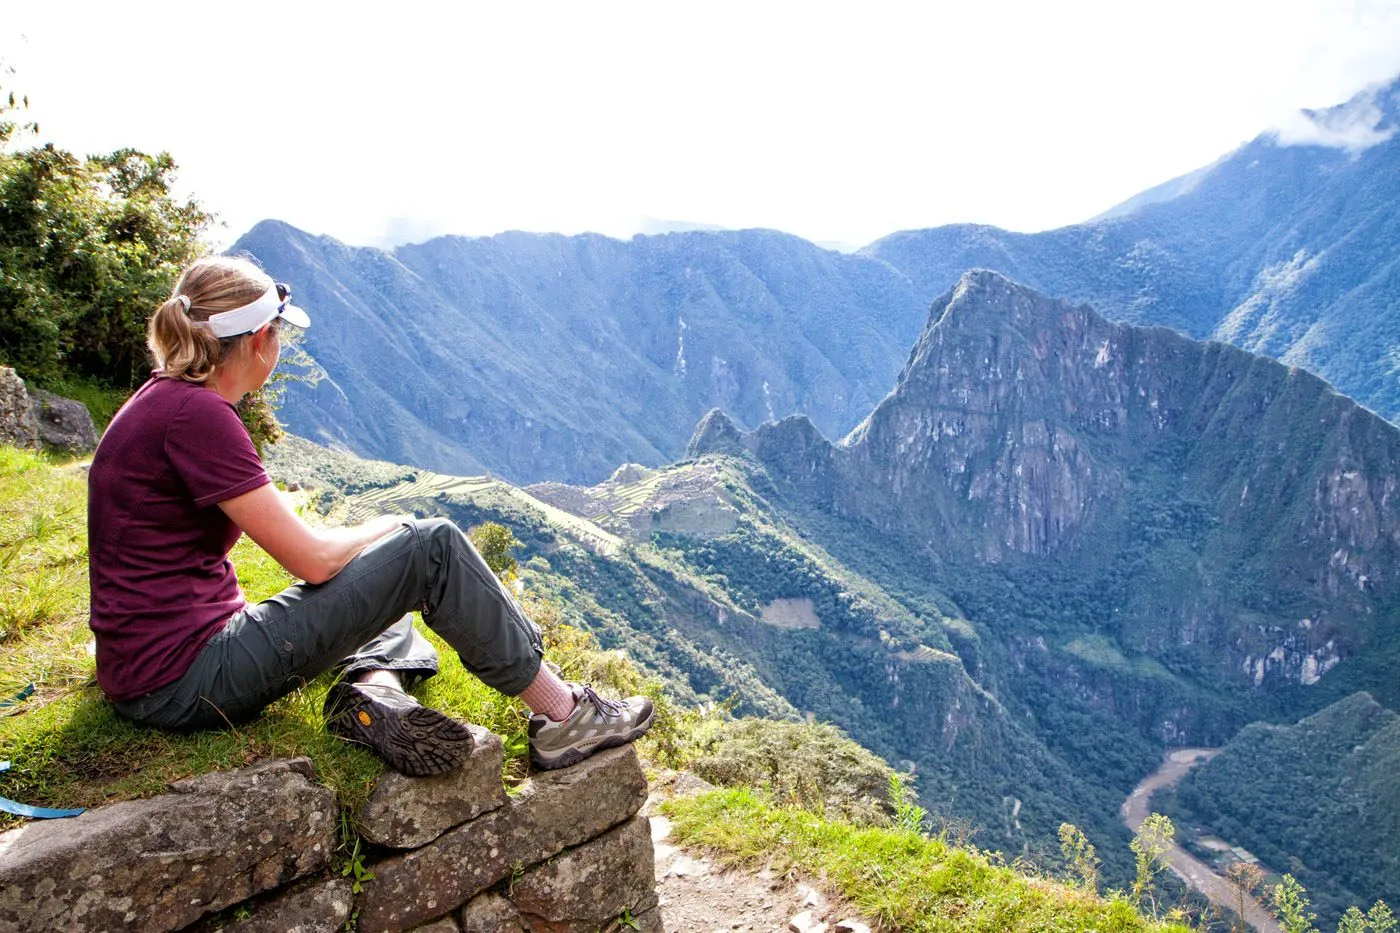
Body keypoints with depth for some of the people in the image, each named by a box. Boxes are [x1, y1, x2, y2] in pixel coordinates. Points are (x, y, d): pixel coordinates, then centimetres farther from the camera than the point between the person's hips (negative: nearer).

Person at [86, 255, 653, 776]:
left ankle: (371, 692, -6)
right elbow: (313, 558, -19)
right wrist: (380, 530, 2)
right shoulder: (196, 414, -18)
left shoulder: (161, 402, 13)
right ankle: (564, 718, -3)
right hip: (184, 682, -10)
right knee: (432, 547, -11)